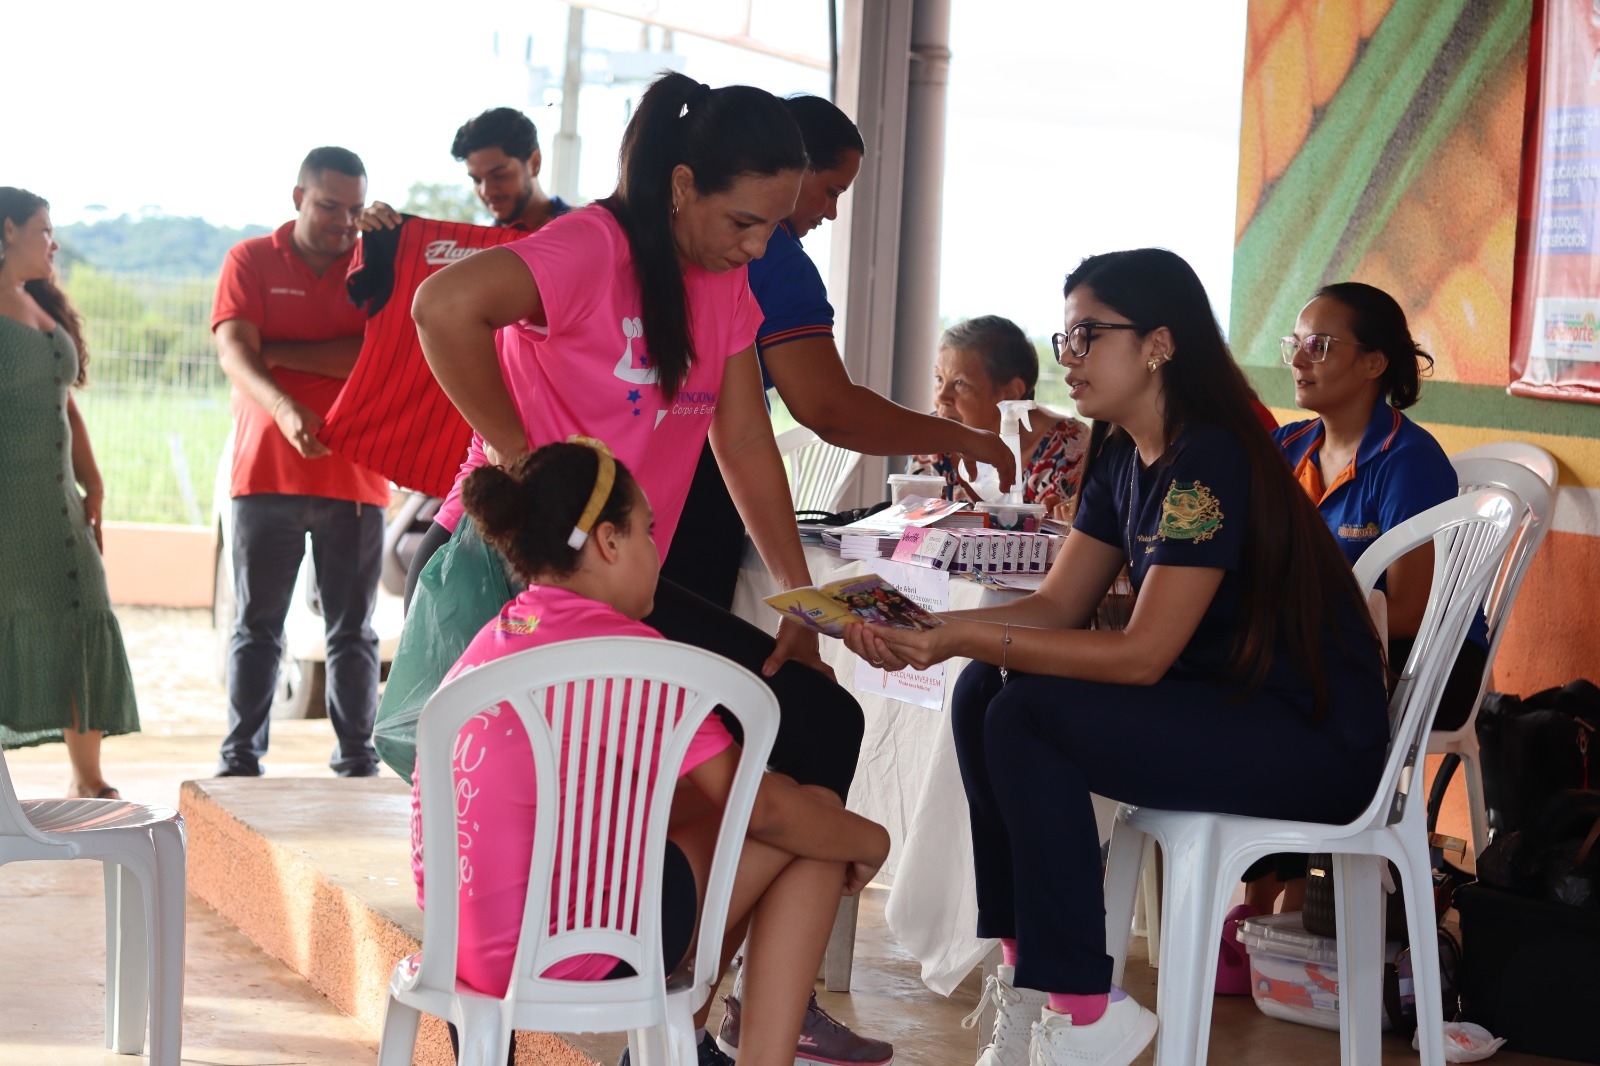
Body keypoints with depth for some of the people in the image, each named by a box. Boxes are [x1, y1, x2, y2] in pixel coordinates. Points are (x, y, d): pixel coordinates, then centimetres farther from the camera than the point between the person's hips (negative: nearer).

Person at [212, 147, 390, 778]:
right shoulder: (251, 261, 4)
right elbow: (234, 354, -11)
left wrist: (277, 351, -9)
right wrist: (285, 408, -29)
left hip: (355, 476, 1)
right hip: (266, 472, -1)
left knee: (353, 630, 5)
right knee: (256, 626, 3)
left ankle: (357, 760, 9)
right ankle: (240, 759, 7)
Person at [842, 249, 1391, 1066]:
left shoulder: (1210, 461, -20)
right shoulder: (1122, 458, 9)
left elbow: (1143, 655, -25)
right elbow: (1056, 606, 5)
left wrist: (968, 637, -27)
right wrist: (925, 632, -12)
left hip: (1318, 743, -9)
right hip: (1222, 701, 10)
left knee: (1029, 716, -23)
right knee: (984, 693, -2)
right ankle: (1025, 971, 2)